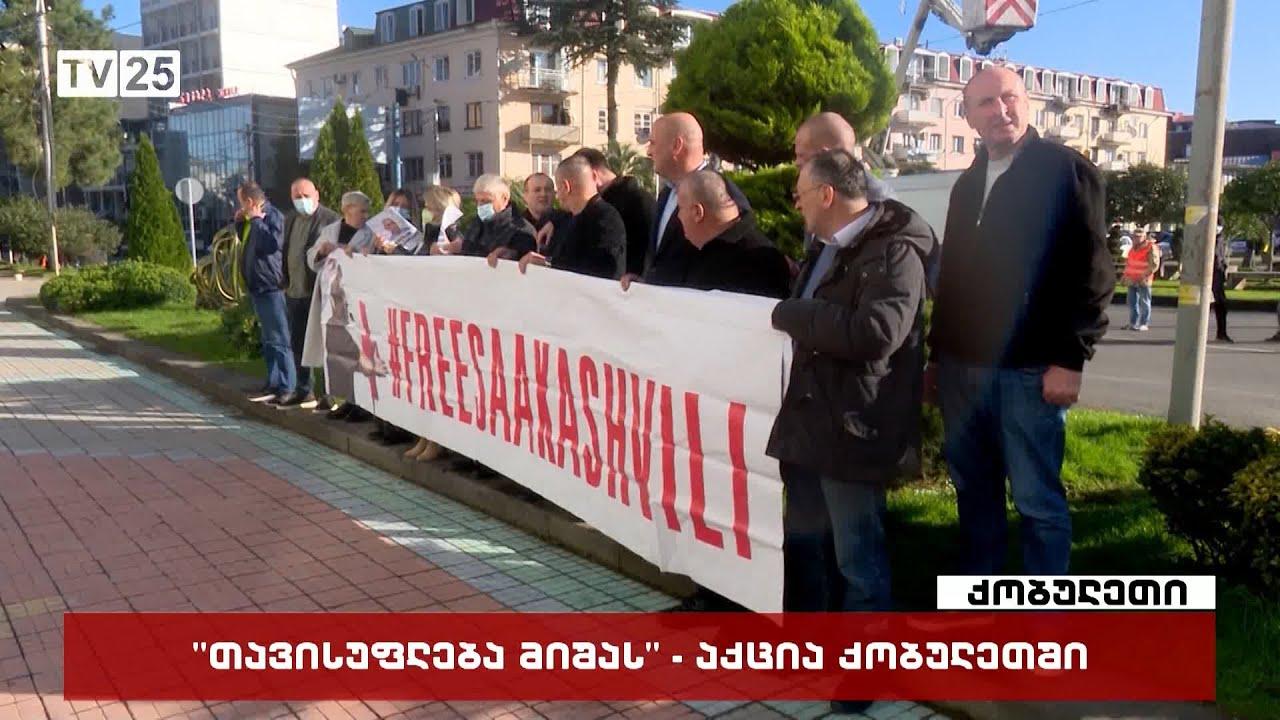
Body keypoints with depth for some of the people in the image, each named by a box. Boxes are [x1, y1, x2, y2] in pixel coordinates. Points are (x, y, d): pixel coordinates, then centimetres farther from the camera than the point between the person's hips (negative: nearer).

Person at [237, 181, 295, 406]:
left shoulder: (274, 217, -13)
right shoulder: (255, 218, 16)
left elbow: (270, 244, -29)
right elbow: (247, 243, 28)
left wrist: (256, 220, -18)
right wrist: (240, 222, 12)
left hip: (271, 287, -10)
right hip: (257, 286, 10)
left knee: (279, 340, -9)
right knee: (269, 341, 14)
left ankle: (288, 389, -7)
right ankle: (273, 386, 21)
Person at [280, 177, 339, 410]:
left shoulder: (330, 219, -9)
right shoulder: (289, 220, 15)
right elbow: (284, 251, 20)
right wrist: (285, 281, 12)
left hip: (319, 292, -7)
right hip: (295, 292, 7)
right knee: (297, 343, 13)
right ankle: (303, 390, 24)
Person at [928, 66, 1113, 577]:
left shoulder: (1067, 171, -3)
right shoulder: (967, 184, 16)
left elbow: (1094, 274, -9)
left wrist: (1070, 358, -15)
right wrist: (938, 353, 18)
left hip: (1029, 370, -6)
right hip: (962, 367, 7)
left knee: (1037, 500, -1)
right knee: (973, 491, 13)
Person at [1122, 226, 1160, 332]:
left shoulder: (1151, 248, -10)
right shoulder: (1133, 248, 15)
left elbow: (1154, 265, -15)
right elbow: (1128, 262, 26)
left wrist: (1144, 276, -21)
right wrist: (1126, 274, 14)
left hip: (1143, 281, -7)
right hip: (1132, 280, 7)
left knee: (1144, 302, -2)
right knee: (1132, 302, 9)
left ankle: (1145, 324, 3)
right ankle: (1133, 323, 17)